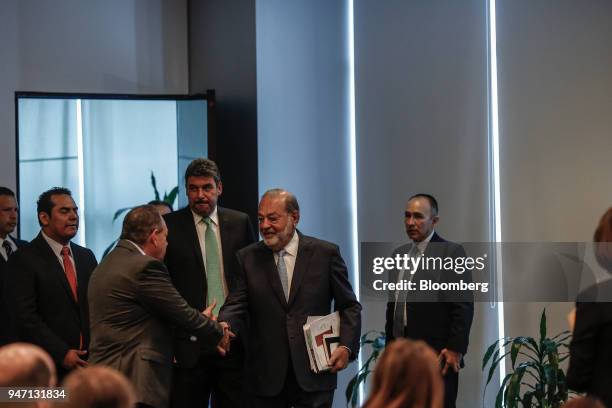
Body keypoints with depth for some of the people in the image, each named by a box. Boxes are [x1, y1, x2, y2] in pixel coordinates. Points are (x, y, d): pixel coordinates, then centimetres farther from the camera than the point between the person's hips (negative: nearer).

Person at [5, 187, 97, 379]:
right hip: (49, 367, -5)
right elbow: (25, 317, -12)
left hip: (88, 362, 5)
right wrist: (62, 354, -16)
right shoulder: (24, 260, -5)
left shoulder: (86, 256, 16)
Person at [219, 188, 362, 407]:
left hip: (314, 375, -1)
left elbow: (349, 306, 6)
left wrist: (346, 346, -8)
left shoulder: (325, 253, 2)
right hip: (265, 379, 1)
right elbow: (236, 305, -1)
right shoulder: (248, 258, 6)